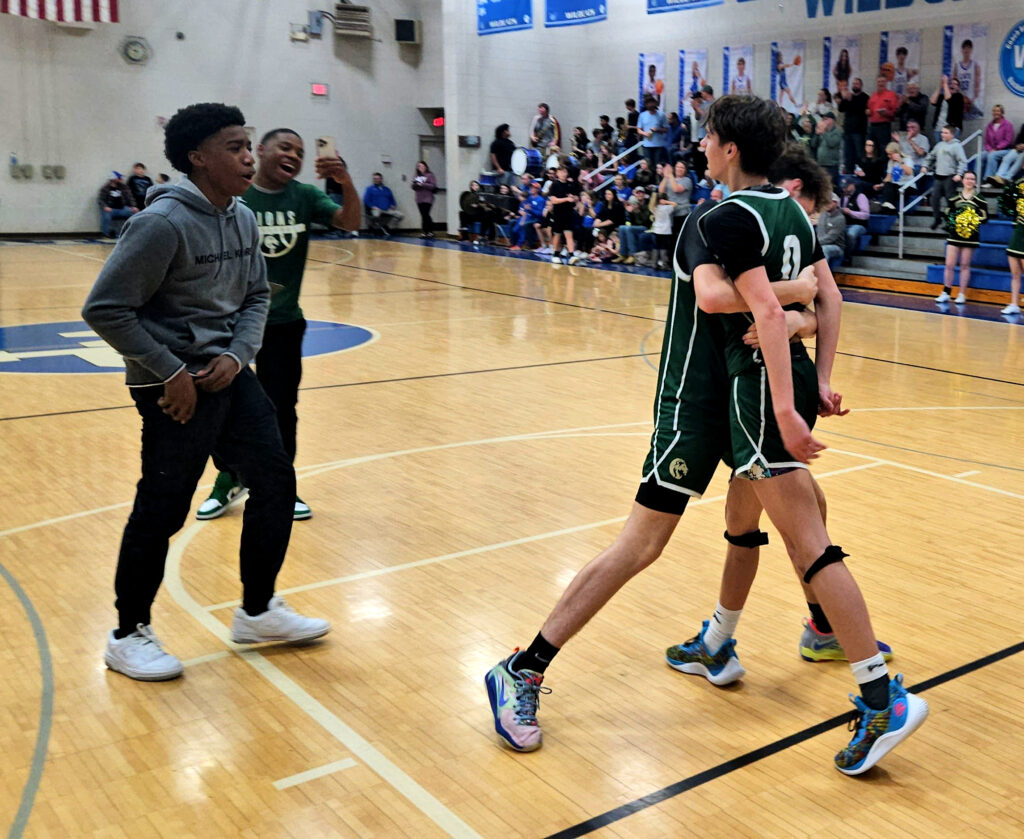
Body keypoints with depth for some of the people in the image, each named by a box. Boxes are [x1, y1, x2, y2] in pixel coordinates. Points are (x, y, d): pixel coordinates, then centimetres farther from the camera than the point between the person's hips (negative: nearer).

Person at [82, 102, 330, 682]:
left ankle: (257, 612, 25)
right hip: (177, 386, -8)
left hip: (229, 373, 8)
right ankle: (129, 635, 19)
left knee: (275, 480, 8)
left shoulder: (243, 218, 5)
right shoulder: (162, 223, -18)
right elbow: (106, 309, -17)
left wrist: (237, 355, -4)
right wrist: (170, 372, -17)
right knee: (162, 510, -2)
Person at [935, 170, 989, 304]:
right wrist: (950, 221, -8)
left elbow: (985, 217, 0)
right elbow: (947, 213, 13)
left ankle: (962, 295, 10)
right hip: (954, 235, 2)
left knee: (965, 265, 4)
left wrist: (974, 220, -17)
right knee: (949, 265, -3)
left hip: (970, 236, -2)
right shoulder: (954, 198, 6)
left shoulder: (979, 199, 0)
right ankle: (945, 293, 3)